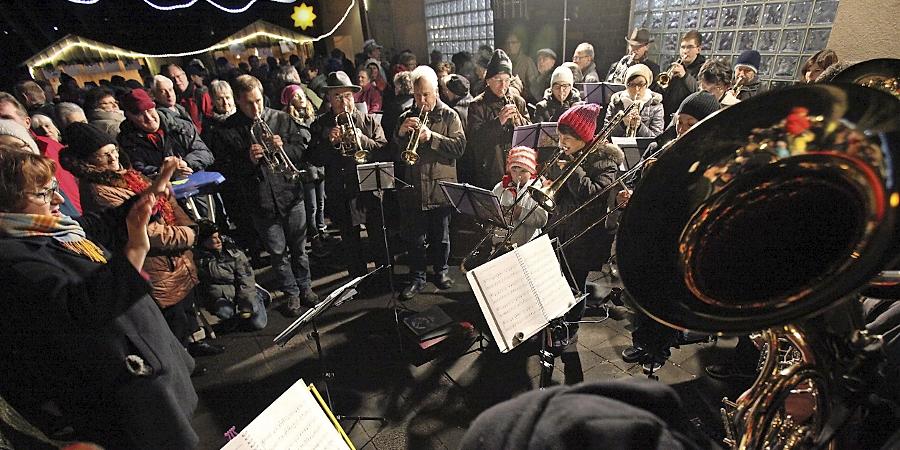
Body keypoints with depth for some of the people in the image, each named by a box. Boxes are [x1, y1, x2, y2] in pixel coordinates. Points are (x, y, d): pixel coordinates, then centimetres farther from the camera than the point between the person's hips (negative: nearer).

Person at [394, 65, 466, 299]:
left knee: (441, 236, 12)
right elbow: (394, 152, 9)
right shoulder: (407, 117, 10)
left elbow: (459, 147, -10)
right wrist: (401, 133, -10)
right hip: (414, 188, 2)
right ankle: (417, 278, 21)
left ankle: (441, 270, 33)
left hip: (441, 187, -2)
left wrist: (431, 136, -20)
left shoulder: (449, 116, 2)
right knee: (416, 238, 7)